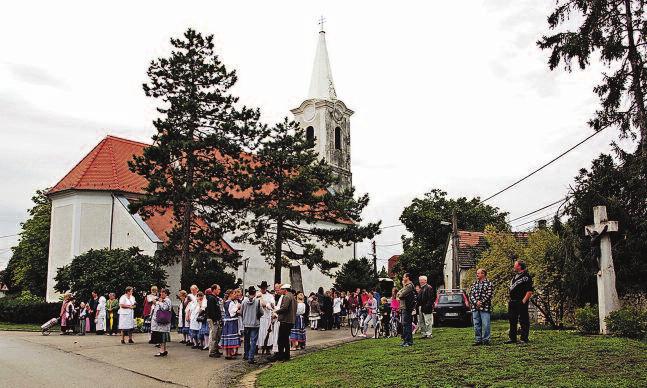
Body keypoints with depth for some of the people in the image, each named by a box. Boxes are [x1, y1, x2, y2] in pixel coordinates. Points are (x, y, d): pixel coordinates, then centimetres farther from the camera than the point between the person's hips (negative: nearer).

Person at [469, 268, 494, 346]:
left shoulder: (489, 283, 0)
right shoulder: (474, 284, 15)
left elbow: (489, 295, -9)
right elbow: (471, 294, 7)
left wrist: (481, 302, -14)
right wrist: (476, 302, -9)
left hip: (485, 308, -5)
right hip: (475, 307, 5)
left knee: (485, 324, -3)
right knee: (476, 324, 7)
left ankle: (486, 340, 6)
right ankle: (478, 340, 14)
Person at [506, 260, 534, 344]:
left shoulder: (526, 276, -9)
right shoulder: (515, 276, 18)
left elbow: (530, 291, -14)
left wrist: (524, 301, -18)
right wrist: (510, 301, 17)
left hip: (521, 302, -9)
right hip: (512, 302, 9)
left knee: (523, 321, -2)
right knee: (512, 320, 11)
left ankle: (524, 339, 4)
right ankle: (512, 338, 18)